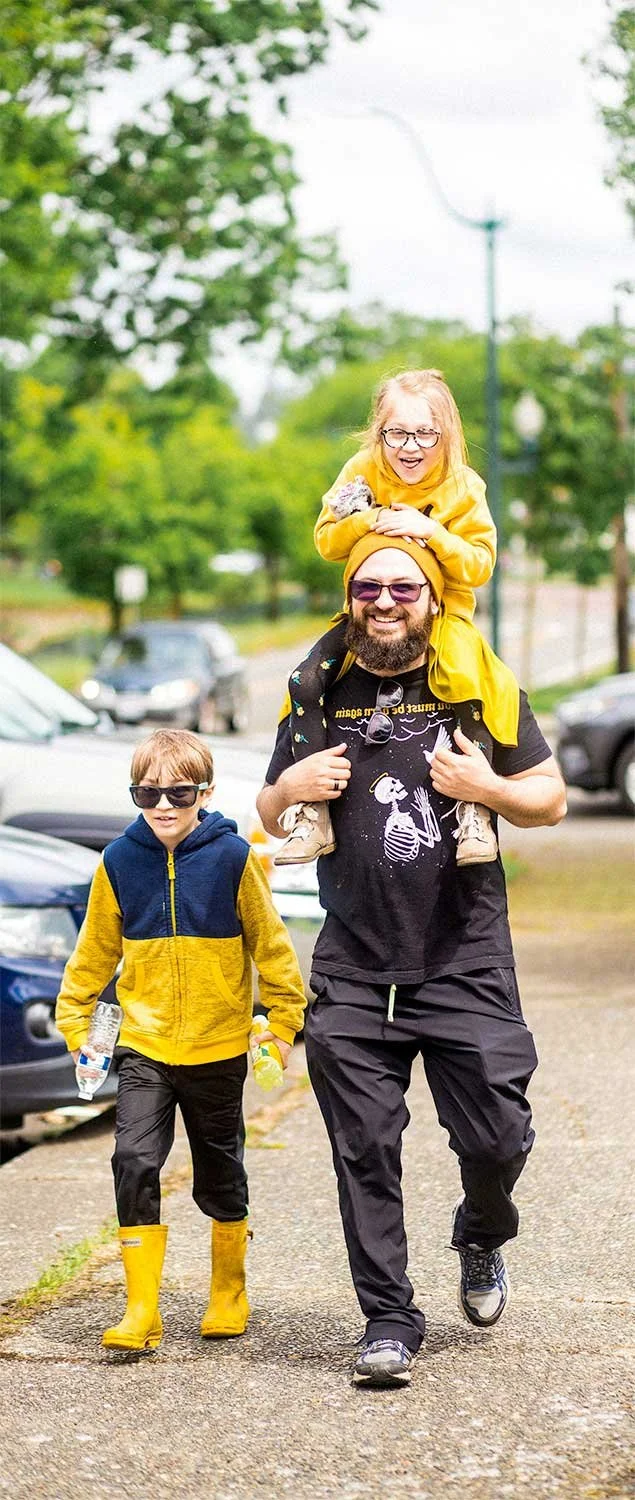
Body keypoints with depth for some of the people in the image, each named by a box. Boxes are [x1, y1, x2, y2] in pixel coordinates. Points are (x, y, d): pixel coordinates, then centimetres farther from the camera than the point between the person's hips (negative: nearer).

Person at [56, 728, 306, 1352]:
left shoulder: (232, 858, -9)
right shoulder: (119, 861, -3)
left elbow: (270, 943, 0)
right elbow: (94, 951, 9)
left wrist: (283, 1020, 2)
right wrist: (75, 1024, 9)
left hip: (218, 1048, -1)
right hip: (143, 1045, 1)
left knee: (220, 1176, 13)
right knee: (134, 1161, -14)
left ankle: (229, 1293, 32)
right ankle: (141, 1309, -9)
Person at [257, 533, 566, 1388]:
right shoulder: (320, 693, 9)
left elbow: (551, 801, 7)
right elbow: (269, 818, 18)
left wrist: (486, 787, -14)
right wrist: (290, 789, -5)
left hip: (466, 961, -1)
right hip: (354, 970, 2)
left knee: (496, 1135, -3)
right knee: (364, 1150, -1)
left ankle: (481, 1237, 30)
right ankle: (389, 1320, 9)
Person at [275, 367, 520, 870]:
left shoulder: (463, 488, -8)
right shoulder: (362, 472, -2)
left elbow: (480, 565, -13)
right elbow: (327, 540, -6)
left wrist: (431, 531, -28)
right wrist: (370, 521, -25)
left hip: (444, 614, -2)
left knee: (471, 685, -32)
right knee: (306, 681, -20)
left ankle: (476, 809, -21)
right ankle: (314, 812, -14)